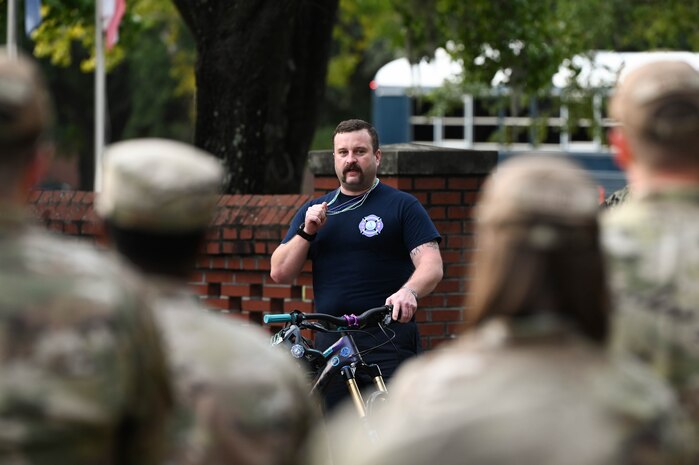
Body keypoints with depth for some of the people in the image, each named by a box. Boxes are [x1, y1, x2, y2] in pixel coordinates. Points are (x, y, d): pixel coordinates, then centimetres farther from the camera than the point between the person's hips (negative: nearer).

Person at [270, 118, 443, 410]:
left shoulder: (402, 206, 5)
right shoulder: (313, 211, 18)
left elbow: (431, 265, -7)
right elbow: (280, 273, 13)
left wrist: (408, 291, -28)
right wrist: (307, 232, -3)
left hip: (388, 344, -4)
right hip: (329, 343, 4)